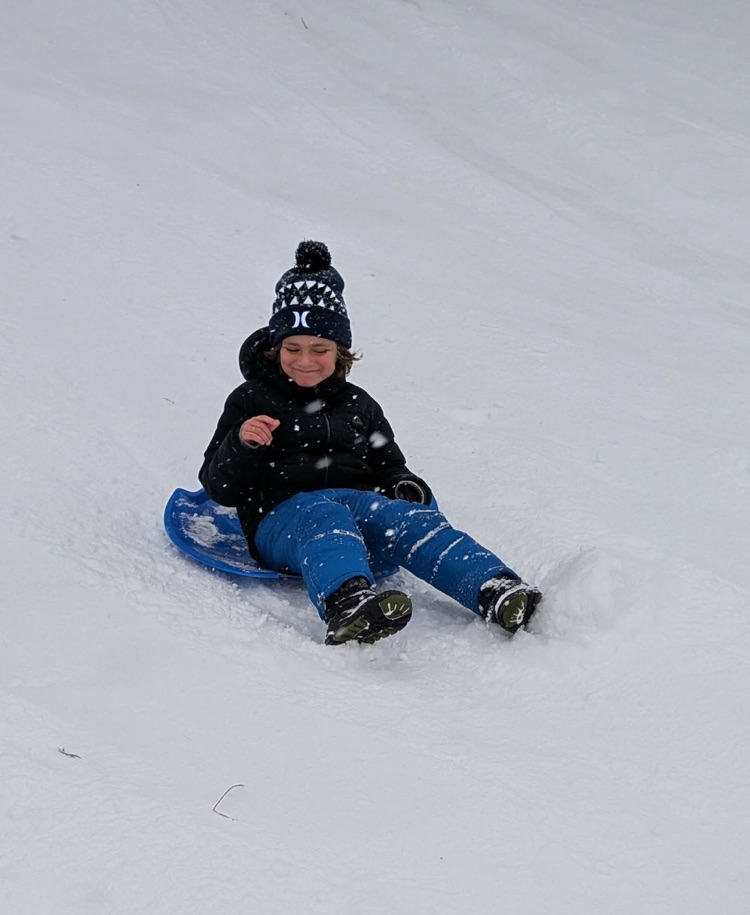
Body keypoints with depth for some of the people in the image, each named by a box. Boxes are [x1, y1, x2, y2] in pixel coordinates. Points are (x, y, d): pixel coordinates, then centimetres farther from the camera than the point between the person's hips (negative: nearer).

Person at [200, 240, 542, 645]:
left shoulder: (358, 405, 26)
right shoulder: (251, 401, 15)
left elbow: (389, 465, 31)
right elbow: (219, 488, 10)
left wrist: (406, 487, 5)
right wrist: (240, 443, -11)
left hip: (360, 502, 4)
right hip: (281, 515, -4)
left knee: (413, 519, -31)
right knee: (325, 517, -40)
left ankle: (499, 594, -54)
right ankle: (347, 609, -74)